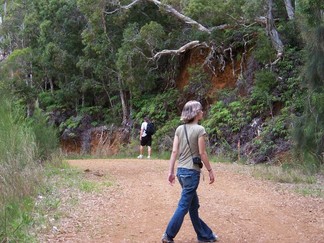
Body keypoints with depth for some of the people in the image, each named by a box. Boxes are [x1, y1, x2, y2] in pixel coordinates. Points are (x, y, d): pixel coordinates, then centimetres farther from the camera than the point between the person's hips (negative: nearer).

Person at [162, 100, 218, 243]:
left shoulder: (179, 129, 5)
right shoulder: (199, 129, -12)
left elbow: (174, 151, 3)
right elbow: (202, 153, -11)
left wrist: (171, 171, 6)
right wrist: (210, 171, -2)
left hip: (181, 171, 7)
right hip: (192, 172, -7)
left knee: (194, 205, 16)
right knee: (184, 206, 2)